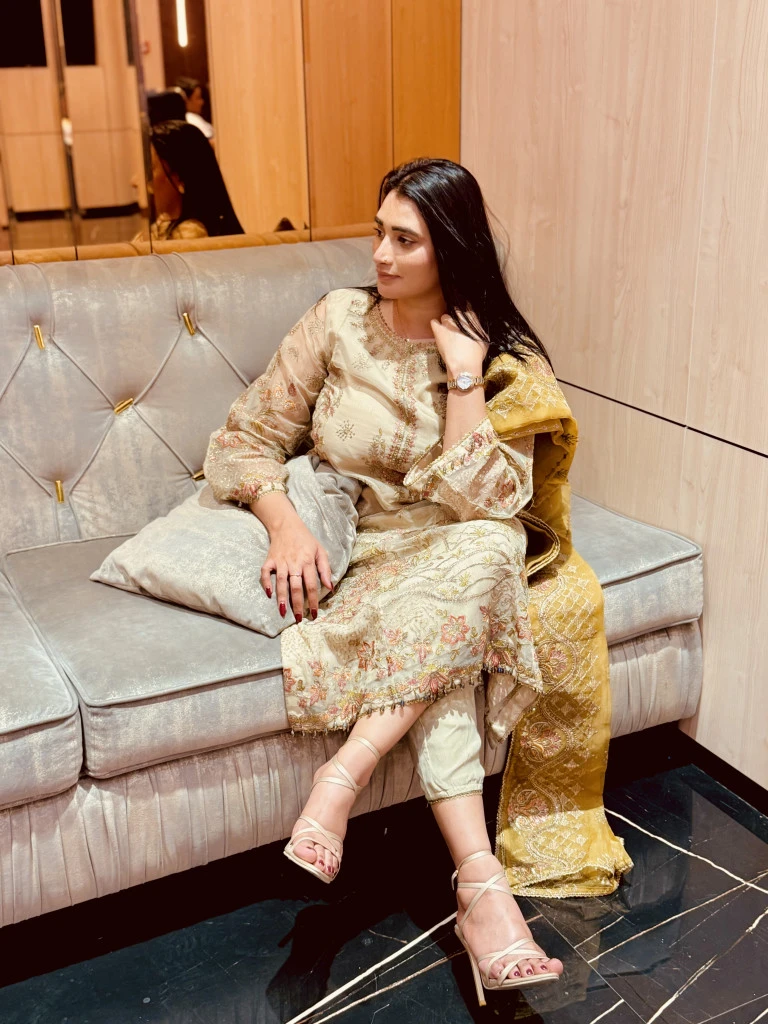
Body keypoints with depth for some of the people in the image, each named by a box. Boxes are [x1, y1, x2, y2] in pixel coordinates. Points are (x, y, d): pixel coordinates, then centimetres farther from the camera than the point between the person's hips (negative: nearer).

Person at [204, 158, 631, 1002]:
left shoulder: (507, 360, -3)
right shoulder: (339, 321, -1)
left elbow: (483, 505, -17)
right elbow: (242, 440, -2)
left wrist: (463, 375, -19)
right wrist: (285, 521, -21)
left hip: (458, 559, 1)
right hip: (351, 552, -1)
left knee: (489, 549, -37)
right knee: (435, 652, -34)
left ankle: (346, 773, -36)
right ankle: (481, 882, -33)